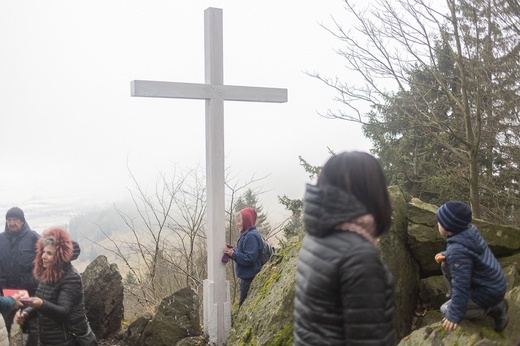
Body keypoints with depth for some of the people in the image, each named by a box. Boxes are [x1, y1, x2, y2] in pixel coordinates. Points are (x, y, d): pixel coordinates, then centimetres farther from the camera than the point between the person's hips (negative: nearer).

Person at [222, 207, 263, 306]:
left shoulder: (251, 236, -18)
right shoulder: (245, 235, 12)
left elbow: (249, 259, -24)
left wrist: (233, 254, -25)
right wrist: (232, 251, 1)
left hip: (249, 279, -10)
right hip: (245, 277, 10)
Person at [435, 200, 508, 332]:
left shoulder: (457, 250, -33)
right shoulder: (470, 230, -7)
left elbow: (461, 285, -30)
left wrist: (454, 315, -21)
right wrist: (445, 255, -1)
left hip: (489, 292, -9)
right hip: (493, 280, 9)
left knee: (446, 310, -3)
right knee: (446, 265, 9)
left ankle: (494, 309, 0)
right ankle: (454, 296, 23)